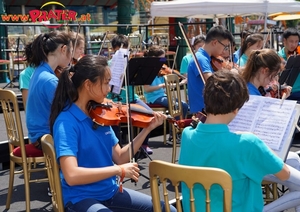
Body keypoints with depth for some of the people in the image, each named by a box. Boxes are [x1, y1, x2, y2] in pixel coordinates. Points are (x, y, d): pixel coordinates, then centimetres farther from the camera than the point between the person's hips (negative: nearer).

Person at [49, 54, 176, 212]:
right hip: (81, 198, -7)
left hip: (110, 192, 8)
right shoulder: (66, 121, -18)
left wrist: (147, 129, 1)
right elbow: (71, 175, -28)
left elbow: (119, 158, 7)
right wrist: (119, 170, -23)